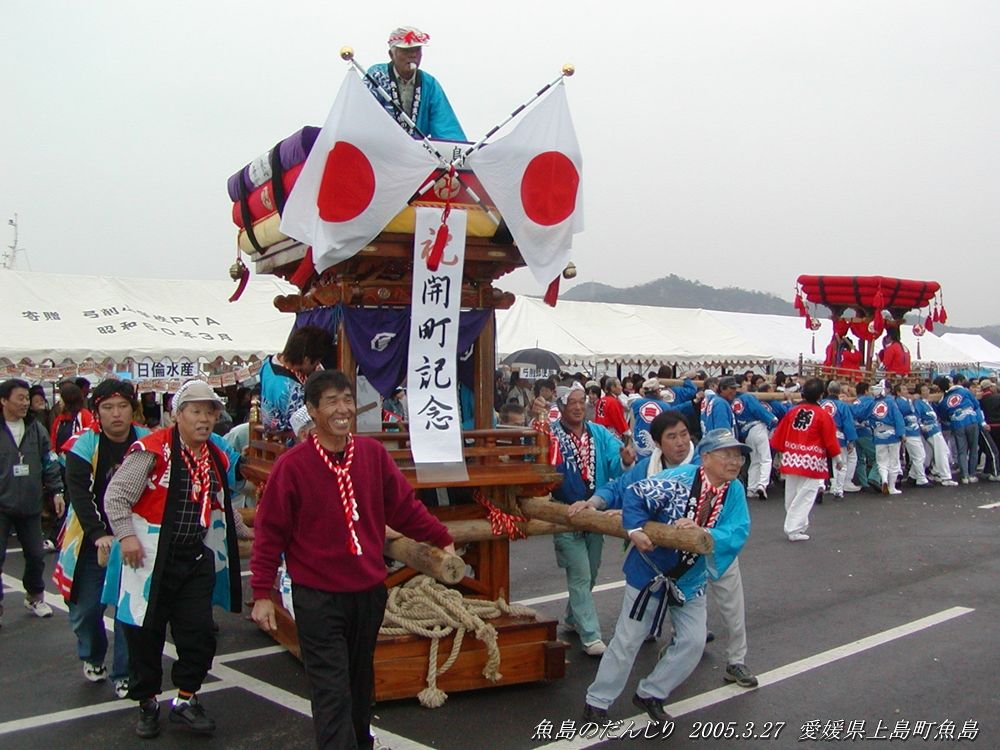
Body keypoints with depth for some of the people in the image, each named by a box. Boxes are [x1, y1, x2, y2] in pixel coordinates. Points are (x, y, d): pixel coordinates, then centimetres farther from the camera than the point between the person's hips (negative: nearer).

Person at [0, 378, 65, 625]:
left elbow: (49, 463, 9)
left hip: (30, 506, 4)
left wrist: (56, 491, 3)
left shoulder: (36, 429, 4)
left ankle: (34, 597, 34)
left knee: (36, 555, 12)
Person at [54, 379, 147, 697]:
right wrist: (99, 534, -28)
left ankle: (124, 674, 13)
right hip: (92, 540, 0)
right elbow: (78, 493, -18)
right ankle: (92, 658, 36)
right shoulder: (83, 446, -10)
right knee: (86, 607, 7)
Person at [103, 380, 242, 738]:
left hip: (196, 558, 5)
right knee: (146, 632, 7)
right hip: (149, 557, -5)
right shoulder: (152, 450, -13)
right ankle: (147, 704, 25)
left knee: (199, 633, 3)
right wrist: (126, 536, -19)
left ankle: (185, 700, 21)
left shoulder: (217, 458, 9)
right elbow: (115, 496, -12)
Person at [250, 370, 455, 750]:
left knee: (361, 680, 21)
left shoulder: (373, 453, -1)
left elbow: (404, 506, 8)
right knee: (332, 692, -5)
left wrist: (442, 539, 7)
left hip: (369, 591, 5)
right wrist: (262, 593, -9)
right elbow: (269, 531, -8)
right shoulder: (292, 465, -12)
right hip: (318, 598, -4)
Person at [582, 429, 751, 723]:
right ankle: (597, 700, 20)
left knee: (693, 642, 6)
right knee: (628, 641, 3)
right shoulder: (679, 480, -24)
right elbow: (634, 495, -21)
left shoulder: (735, 491, -8)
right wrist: (635, 529, -34)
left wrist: (701, 533, -34)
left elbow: (738, 534, -19)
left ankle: (650, 694, 26)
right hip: (650, 573, -5)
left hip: (690, 582, 5)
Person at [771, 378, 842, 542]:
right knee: (804, 497, 0)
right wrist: (838, 460, 11)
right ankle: (794, 530, -1)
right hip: (812, 463, -5)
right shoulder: (823, 415, -8)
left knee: (791, 496, 16)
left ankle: (800, 525, 30)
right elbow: (830, 440, -3)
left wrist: (781, 454, 21)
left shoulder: (792, 411, 4)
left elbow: (779, 436, 7)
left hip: (791, 459, 5)